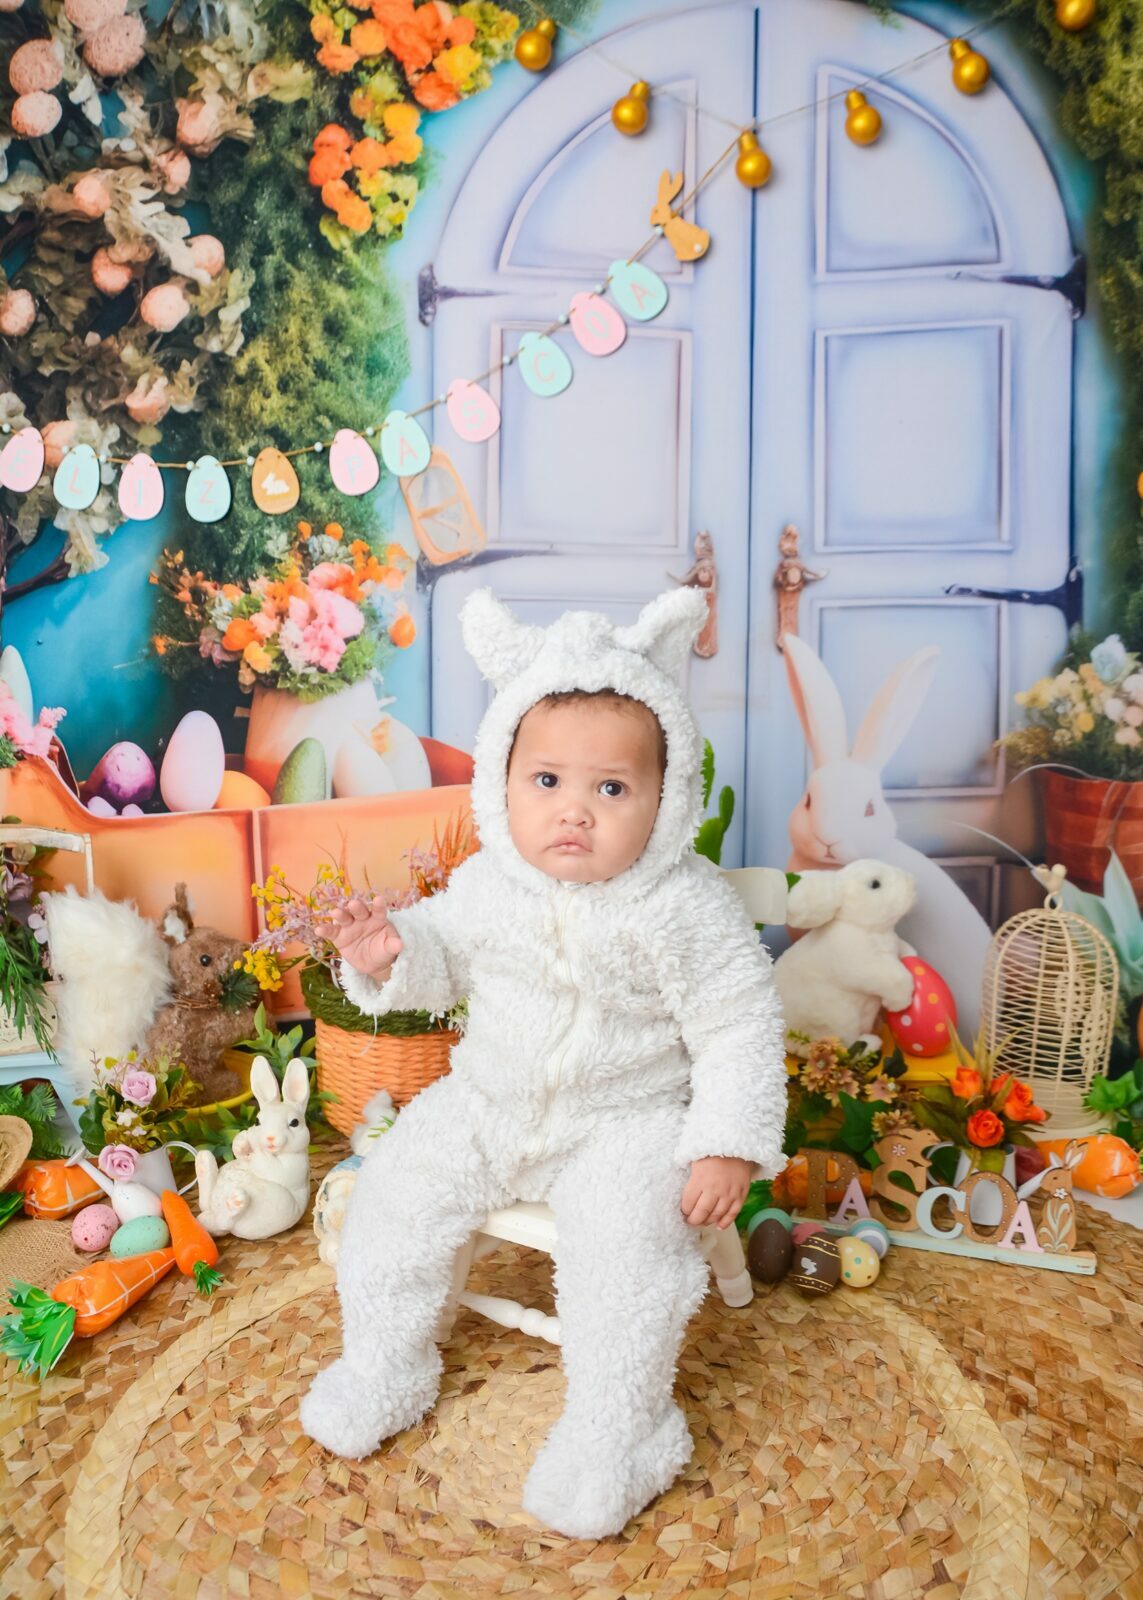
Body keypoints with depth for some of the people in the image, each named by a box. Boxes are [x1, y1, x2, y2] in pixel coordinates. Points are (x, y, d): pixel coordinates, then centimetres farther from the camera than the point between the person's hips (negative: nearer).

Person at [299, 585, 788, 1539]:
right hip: (488, 1103, 5)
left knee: (626, 1247, -24)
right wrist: (389, 955, -13)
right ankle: (382, 1372, 24)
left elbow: (739, 1029, -13)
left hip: (627, 1120, -4)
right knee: (396, 1194, -1)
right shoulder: (487, 885, -6)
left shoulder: (686, 906, -19)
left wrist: (730, 1146, -18)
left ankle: (613, 1435, 2)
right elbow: (443, 960, 9)